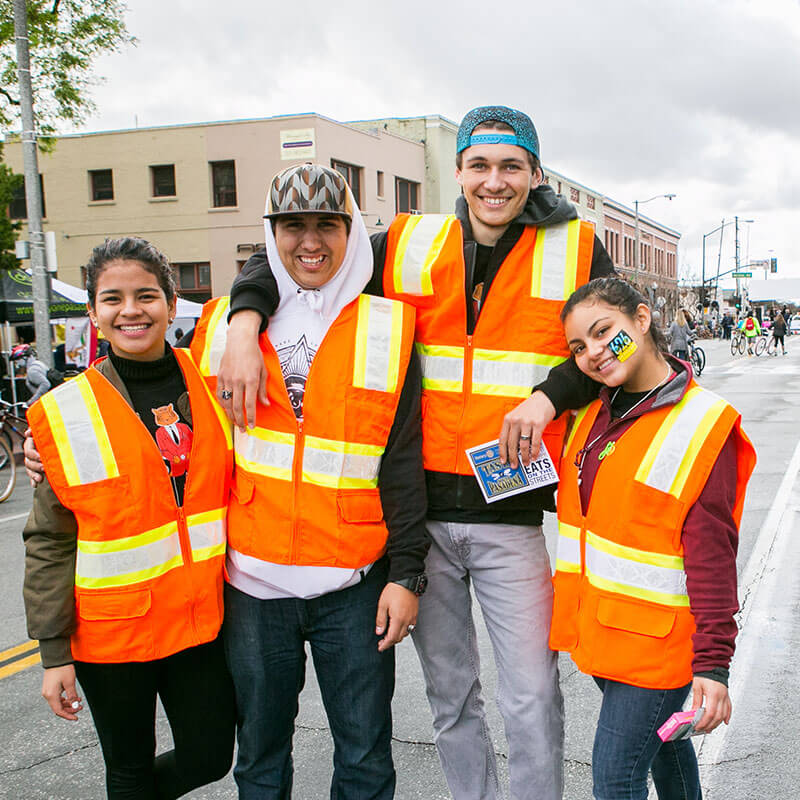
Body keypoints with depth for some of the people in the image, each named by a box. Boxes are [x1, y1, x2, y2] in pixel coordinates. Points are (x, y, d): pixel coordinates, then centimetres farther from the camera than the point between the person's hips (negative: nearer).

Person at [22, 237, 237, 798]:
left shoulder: (211, 384, -1)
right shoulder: (65, 413, -8)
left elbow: (238, 491, 11)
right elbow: (49, 542, -4)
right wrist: (54, 651, -5)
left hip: (204, 619, 2)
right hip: (112, 631, -2)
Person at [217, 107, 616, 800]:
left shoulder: (574, 250, 1)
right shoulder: (408, 247, 4)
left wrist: (549, 395, -14)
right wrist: (245, 325, -10)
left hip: (511, 515, -2)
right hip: (419, 512, 2)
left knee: (533, 701, 4)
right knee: (448, 695, 17)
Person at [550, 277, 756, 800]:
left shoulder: (703, 424, -15)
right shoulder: (593, 413, 6)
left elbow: (712, 556, -17)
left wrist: (712, 663, -19)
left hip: (655, 639, -7)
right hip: (600, 629, 7)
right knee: (659, 739, 25)